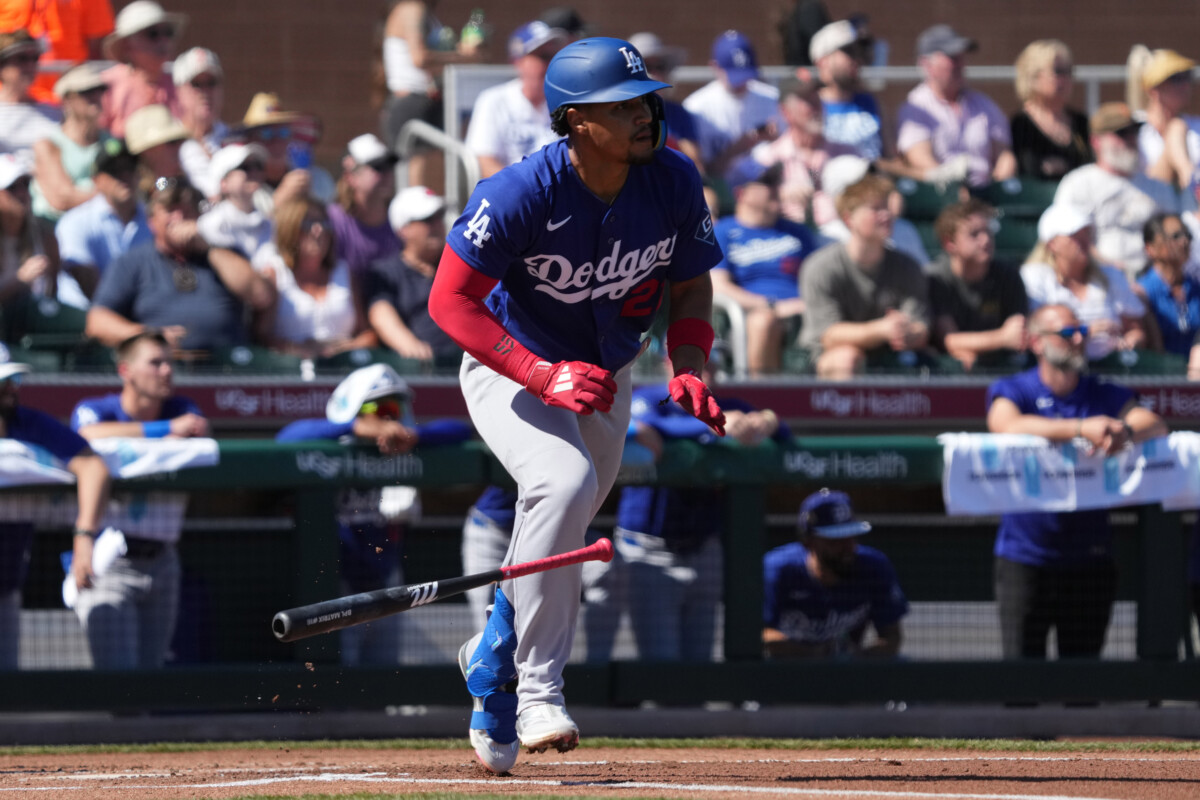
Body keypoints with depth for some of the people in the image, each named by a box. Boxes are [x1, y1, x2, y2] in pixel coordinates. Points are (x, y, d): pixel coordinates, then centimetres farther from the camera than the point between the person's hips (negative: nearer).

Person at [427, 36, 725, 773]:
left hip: (606, 379, 6)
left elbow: (690, 284, 2)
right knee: (565, 483, -32)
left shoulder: (674, 183, -15)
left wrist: (689, 371, -16)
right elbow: (450, 302, -25)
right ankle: (538, 689, -26)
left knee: (564, 541, 17)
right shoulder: (523, 195, -30)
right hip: (510, 367, -6)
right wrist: (543, 376, -35)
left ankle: (494, 656, 46)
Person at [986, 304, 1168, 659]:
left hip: (1089, 558, 3)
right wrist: (1081, 428, -31)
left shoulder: (1105, 396, 10)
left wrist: (1125, 431, -31)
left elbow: (1155, 424, -6)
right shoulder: (1010, 391, 2)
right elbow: (1007, 426, -21)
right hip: (1025, 557, -3)